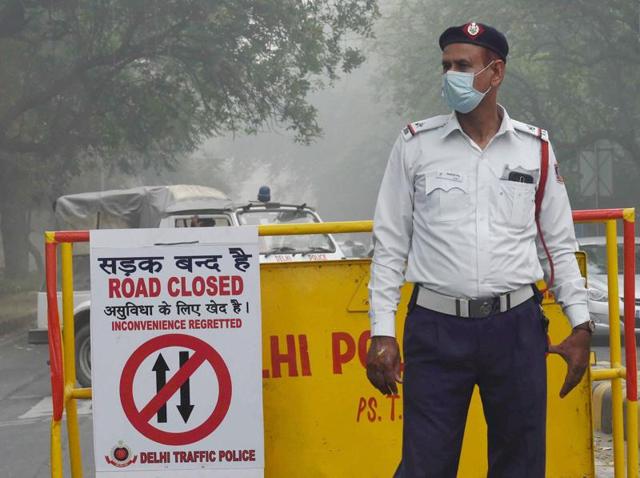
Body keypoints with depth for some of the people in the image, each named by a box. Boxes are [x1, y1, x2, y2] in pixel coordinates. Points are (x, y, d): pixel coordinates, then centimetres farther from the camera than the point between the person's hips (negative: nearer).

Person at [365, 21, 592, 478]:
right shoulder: (416, 144, 2)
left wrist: (581, 324, 7)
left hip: (516, 327, 2)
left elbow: (558, 245, 12)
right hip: (437, 328, -1)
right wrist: (382, 333, -2)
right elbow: (390, 245, 4)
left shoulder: (535, 148, 6)